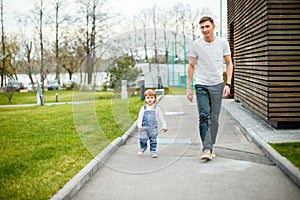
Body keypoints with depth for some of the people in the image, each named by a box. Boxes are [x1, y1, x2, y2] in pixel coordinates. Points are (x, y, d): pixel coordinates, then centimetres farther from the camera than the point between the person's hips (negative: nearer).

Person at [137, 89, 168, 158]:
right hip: (144, 128, 0)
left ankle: (153, 151, 14)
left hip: (153, 128, 0)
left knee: (153, 140, 2)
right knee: (143, 139, -8)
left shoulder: (156, 108, 4)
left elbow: (161, 118, 10)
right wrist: (139, 125, -11)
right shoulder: (143, 108, 4)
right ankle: (142, 149, 17)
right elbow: (140, 117, 2)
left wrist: (164, 126, 10)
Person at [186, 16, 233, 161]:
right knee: (204, 116, -13)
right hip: (201, 85, -1)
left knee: (214, 118, 6)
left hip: (217, 85, 2)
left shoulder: (223, 43, 1)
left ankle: (210, 147, 20)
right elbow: (191, 66, 5)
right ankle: (207, 149, -15)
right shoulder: (196, 45, -1)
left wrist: (228, 84, -3)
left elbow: (229, 63, 8)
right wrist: (188, 88, 1)